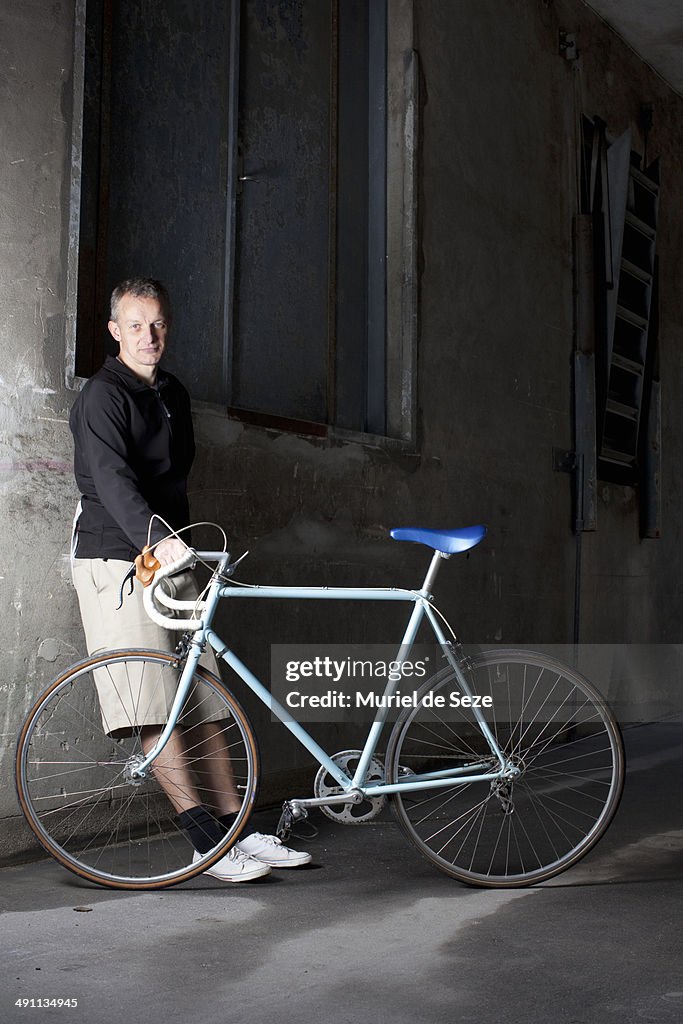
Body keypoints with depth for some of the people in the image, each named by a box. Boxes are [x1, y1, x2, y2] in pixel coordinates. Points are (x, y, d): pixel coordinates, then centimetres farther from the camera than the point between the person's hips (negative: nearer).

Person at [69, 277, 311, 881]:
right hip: (118, 560, -8)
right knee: (156, 709, -10)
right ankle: (208, 842, -8)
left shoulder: (173, 394, 17)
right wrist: (157, 538, -39)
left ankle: (237, 830, 10)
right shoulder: (103, 396, -9)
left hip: (171, 556, 8)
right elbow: (113, 480, -24)